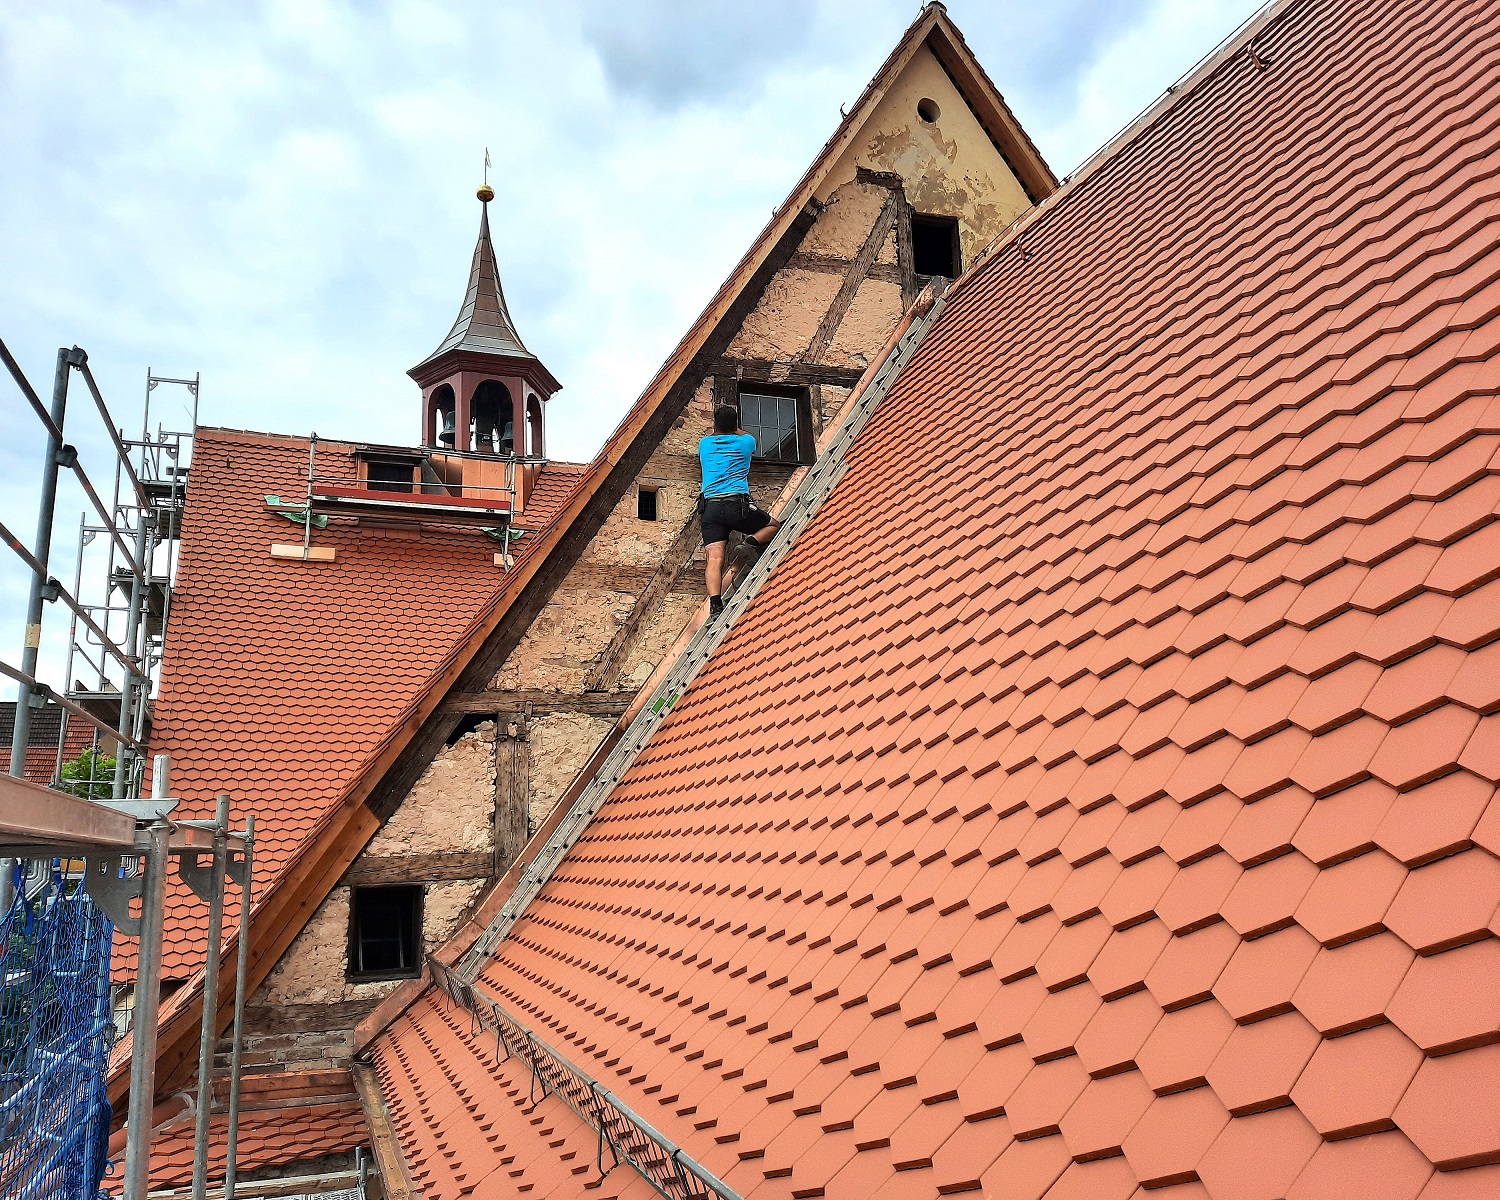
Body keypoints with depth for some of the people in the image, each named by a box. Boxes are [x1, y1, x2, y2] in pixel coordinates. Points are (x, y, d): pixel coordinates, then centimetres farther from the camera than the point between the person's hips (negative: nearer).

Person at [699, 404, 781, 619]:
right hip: (737, 504, -2)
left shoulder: (704, 443, 17)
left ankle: (715, 604, -30)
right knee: (774, 525, 20)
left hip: (710, 507, 2)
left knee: (715, 559, -9)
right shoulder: (745, 441, 13)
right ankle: (753, 541, -12)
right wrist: (735, 430, 58)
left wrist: (719, 429, 62)